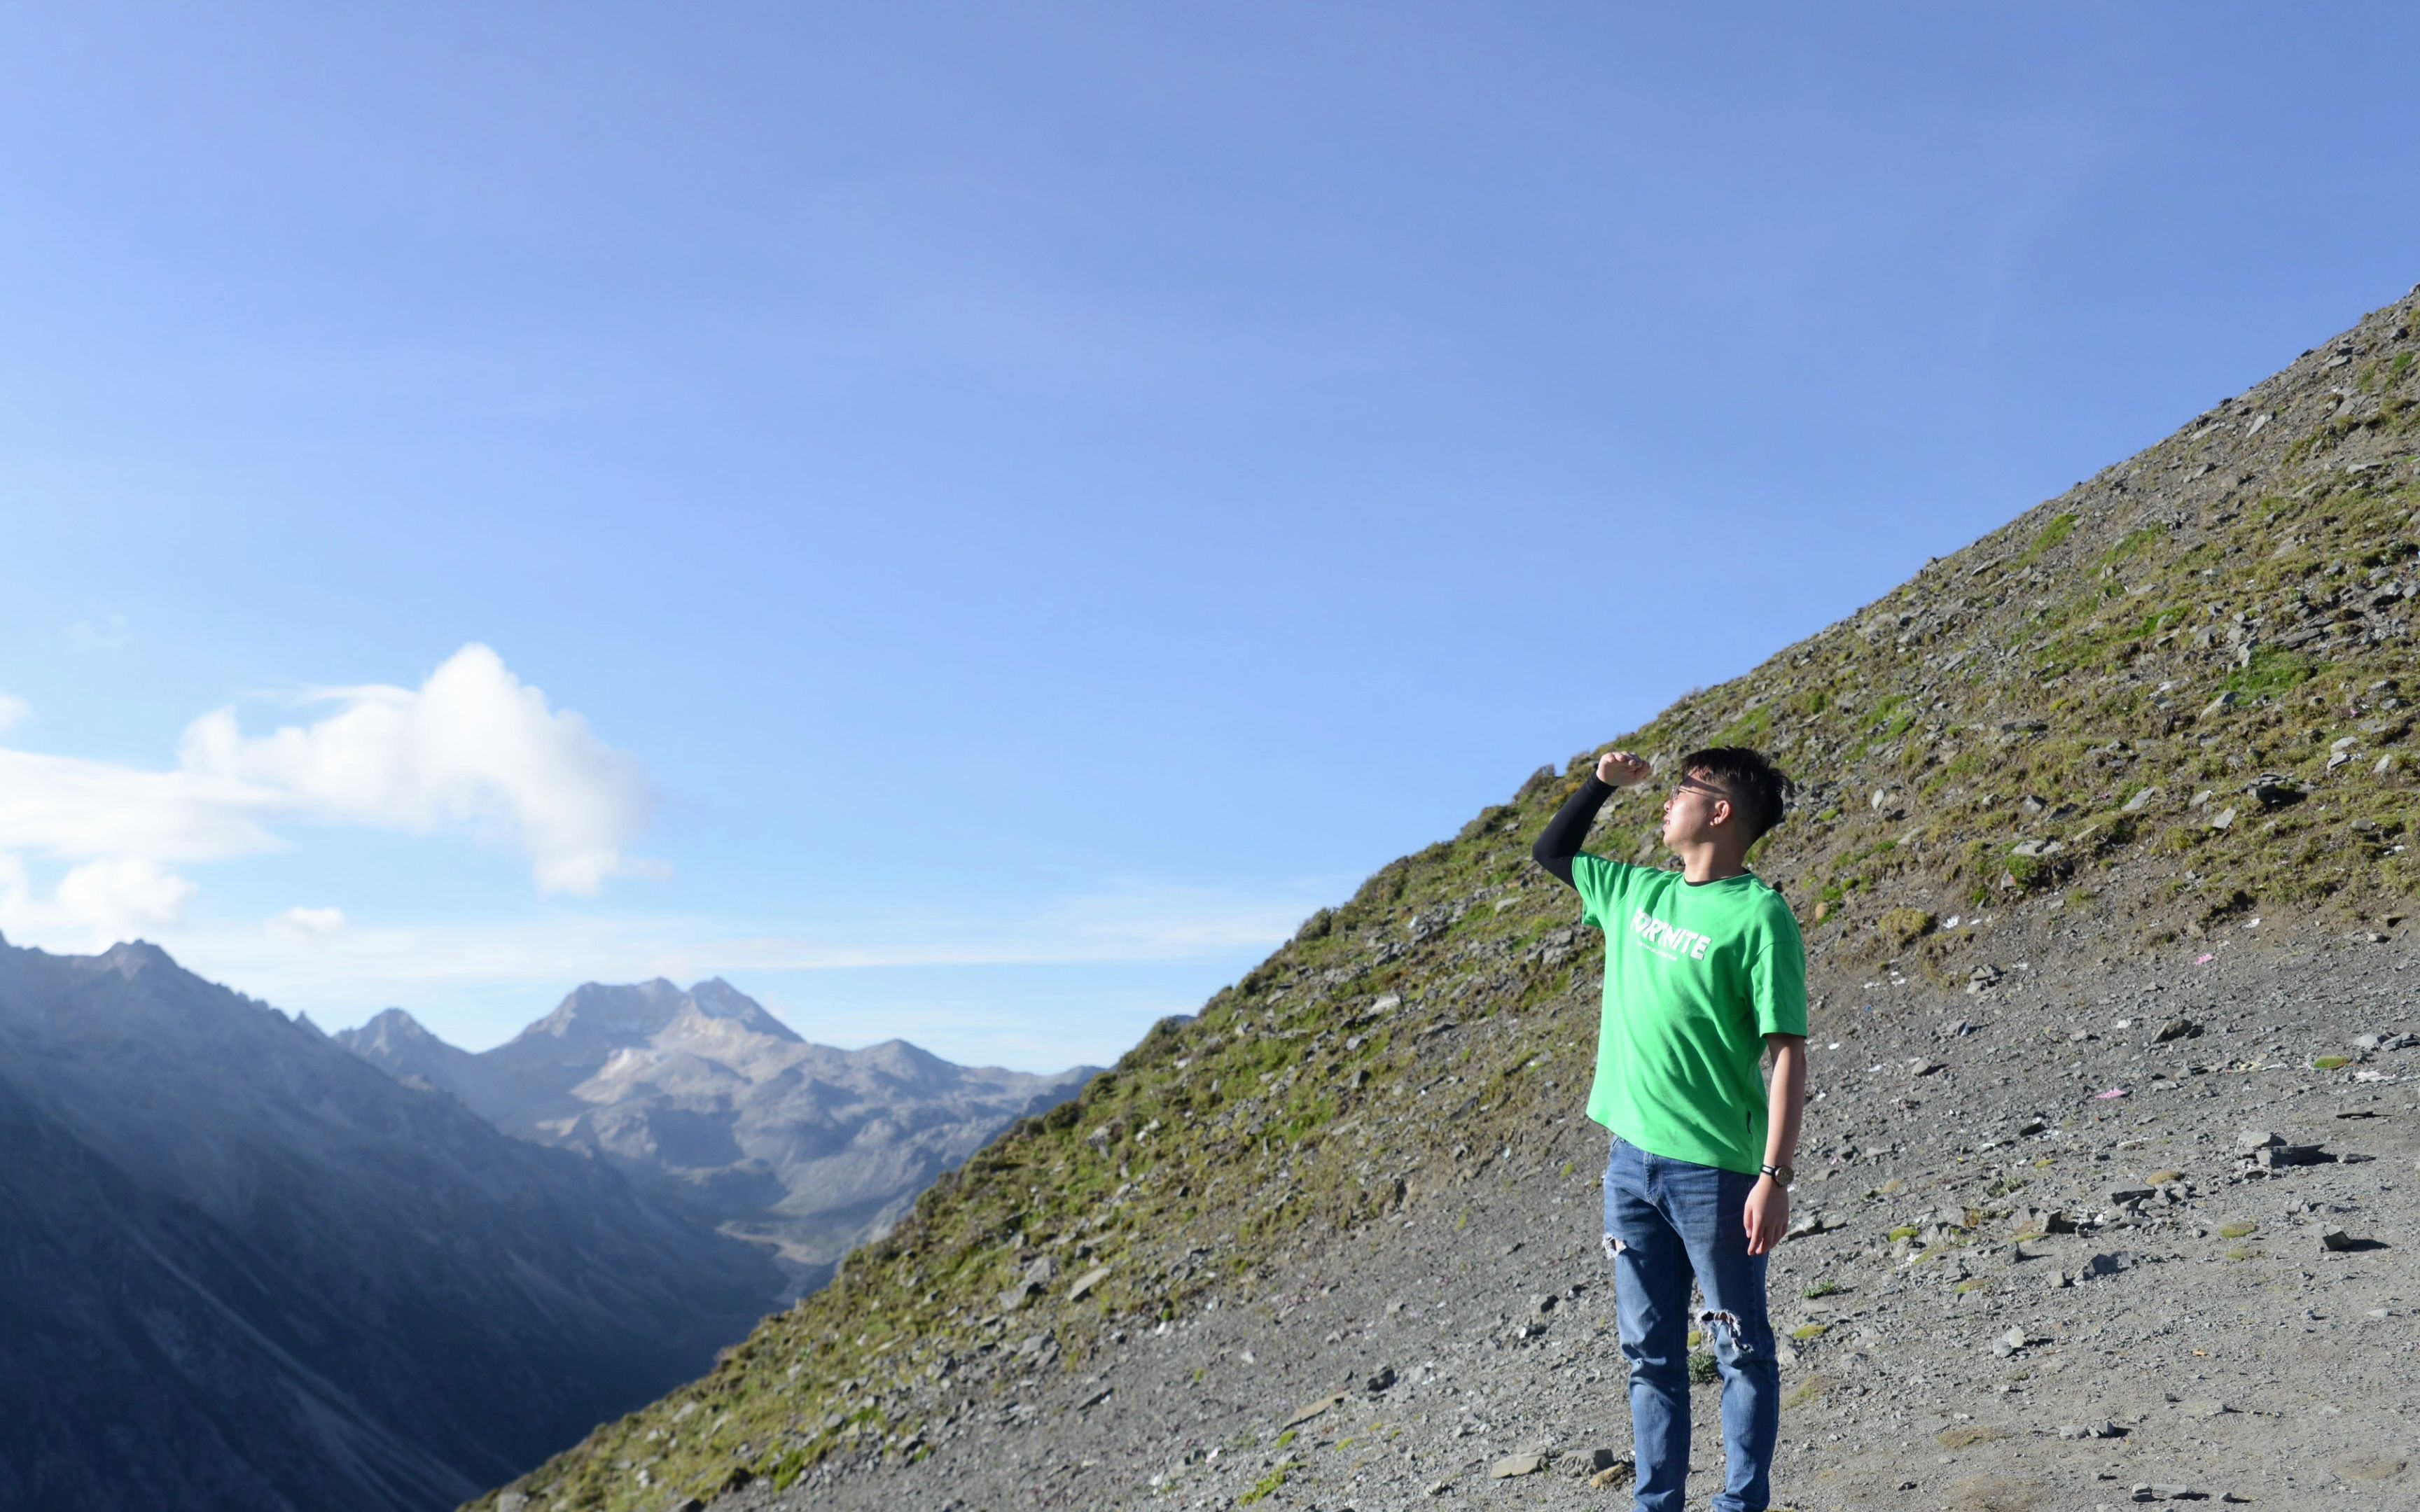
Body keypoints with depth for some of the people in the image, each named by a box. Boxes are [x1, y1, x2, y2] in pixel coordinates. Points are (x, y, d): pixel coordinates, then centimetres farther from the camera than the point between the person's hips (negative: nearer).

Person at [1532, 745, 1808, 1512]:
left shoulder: (1758, 916, -11)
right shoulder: (1639, 893, 9)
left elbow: (1788, 1054, -14)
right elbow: (1550, 851, 26)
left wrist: (1775, 1177, -19)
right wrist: (1601, 783, 12)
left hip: (1714, 1168, -7)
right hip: (1632, 1159, 7)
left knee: (1741, 1352, 8)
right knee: (1650, 1351, 13)